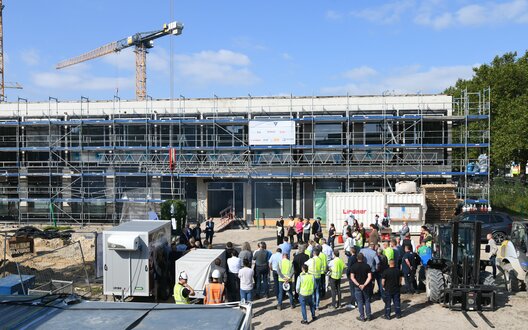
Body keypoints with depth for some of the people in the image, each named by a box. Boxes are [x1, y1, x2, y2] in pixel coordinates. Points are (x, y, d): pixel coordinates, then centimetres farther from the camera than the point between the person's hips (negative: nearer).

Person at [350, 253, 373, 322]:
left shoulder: (354, 266, -8)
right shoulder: (367, 266, -6)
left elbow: (352, 277, -13)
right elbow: (370, 277, -12)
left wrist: (358, 285, -14)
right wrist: (364, 285, -14)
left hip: (358, 287, -1)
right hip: (366, 287, 1)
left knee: (360, 302, 7)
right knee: (367, 301, 14)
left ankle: (362, 317, 12)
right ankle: (368, 316, 19)